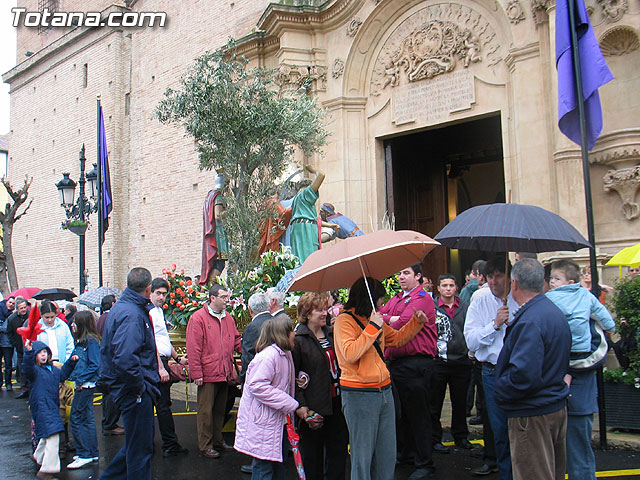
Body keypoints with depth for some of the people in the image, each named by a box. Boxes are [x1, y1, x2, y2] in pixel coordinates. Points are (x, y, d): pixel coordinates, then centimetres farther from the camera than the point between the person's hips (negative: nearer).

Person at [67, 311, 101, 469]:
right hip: (82, 385, 9)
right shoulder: (81, 341, 13)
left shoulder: (91, 341, -15)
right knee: (87, 419, 13)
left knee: (76, 418, -6)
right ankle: (92, 453, 21)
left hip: (86, 385, -9)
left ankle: (84, 455, 0)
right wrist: (73, 376, 6)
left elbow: (95, 365, -19)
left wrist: (80, 379, -19)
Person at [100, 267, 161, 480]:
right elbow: (125, 358, -32)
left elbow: (106, 350, 22)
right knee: (140, 448, 2)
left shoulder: (118, 308, 13)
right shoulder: (132, 315, -21)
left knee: (136, 443, 22)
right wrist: (140, 386, -21)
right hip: (135, 392, -10)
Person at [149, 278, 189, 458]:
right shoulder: (150, 312, -13)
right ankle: (170, 445, 1)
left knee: (162, 404, 13)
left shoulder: (159, 311, 18)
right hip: (157, 362, -10)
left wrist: (177, 358, 29)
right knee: (163, 405, -4)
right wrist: (161, 368, -22)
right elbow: (152, 343, -19)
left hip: (162, 361, 10)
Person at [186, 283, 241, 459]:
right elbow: (193, 349, -12)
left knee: (220, 409, 17)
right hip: (208, 375, -7)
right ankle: (205, 446, 13)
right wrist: (196, 373, -15)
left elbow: (236, 342, 16)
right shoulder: (198, 318, -10)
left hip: (224, 374, 7)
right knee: (206, 411, 2)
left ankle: (218, 440, 30)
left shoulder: (228, 318, 11)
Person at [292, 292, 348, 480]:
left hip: (337, 402, 5)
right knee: (312, 454, 7)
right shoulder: (298, 340, -7)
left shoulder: (332, 334, 11)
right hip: (314, 406, -5)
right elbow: (291, 376, -9)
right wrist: (301, 405, -17)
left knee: (339, 451, 10)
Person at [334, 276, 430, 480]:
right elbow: (350, 354, -24)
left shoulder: (375, 319, 14)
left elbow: (397, 338, 27)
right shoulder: (344, 320, -10)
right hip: (359, 395, -8)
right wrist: (372, 327, -20)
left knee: (387, 456, 12)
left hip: (384, 391, 8)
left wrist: (416, 322, 12)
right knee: (363, 455, 1)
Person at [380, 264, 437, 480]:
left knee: (418, 413, -1)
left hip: (416, 363, -8)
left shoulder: (422, 298, -8)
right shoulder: (395, 299, 18)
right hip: (395, 363, 8)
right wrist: (390, 319, -11)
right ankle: (405, 454, 30)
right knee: (399, 412, 16)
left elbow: (402, 324, -18)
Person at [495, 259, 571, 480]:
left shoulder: (530, 321, -24)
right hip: (557, 406, 10)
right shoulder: (555, 311, 9)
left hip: (532, 414, -10)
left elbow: (524, 374, -31)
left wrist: (500, 391, -14)